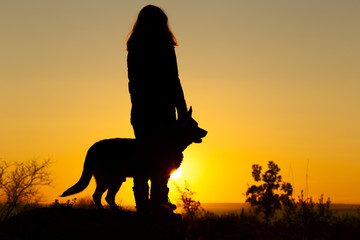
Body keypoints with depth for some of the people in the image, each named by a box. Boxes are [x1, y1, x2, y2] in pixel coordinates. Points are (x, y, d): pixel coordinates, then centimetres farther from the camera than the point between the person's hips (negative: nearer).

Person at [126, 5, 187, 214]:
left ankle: (142, 204, 9)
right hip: (162, 111, -6)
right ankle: (158, 199, -10)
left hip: (140, 112, 6)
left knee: (144, 156, 9)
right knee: (167, 155, -1)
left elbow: (133, 84, 13)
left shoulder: (134, 49, 10)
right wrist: (183, 111, -6)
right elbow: (173, 81, -9)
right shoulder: (164, 46, -6)